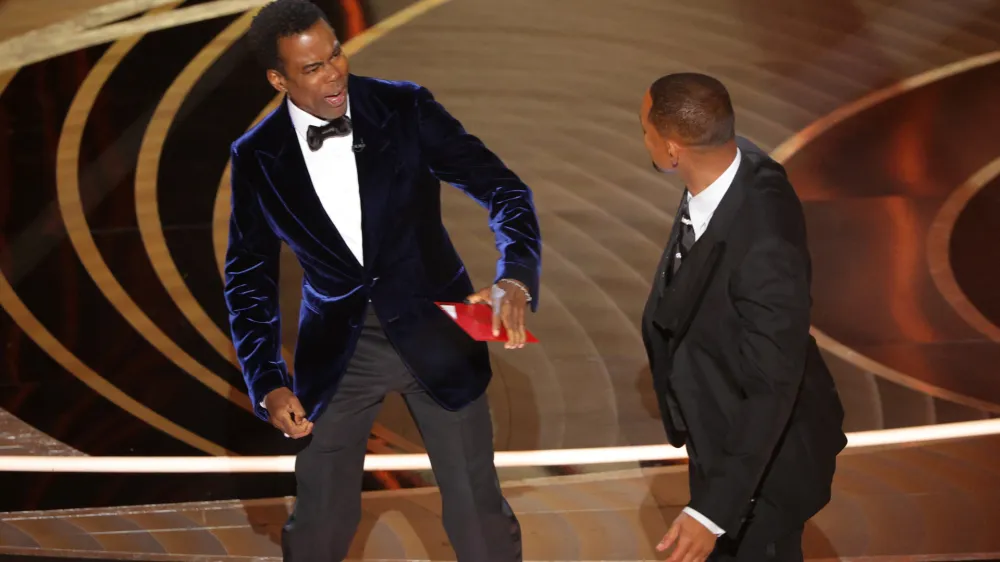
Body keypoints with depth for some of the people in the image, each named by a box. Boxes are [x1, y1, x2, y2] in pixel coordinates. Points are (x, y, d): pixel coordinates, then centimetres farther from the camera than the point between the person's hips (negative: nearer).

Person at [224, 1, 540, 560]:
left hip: (434, 327, -1)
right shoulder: (258, 157, -8)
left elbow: (503, 188, -11)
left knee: (477, 508, 3)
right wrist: (269, 383, -8)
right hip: (339, 345, 1)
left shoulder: (405, 109, -12)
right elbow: (250, 275, 2)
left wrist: (515, 278, -30)